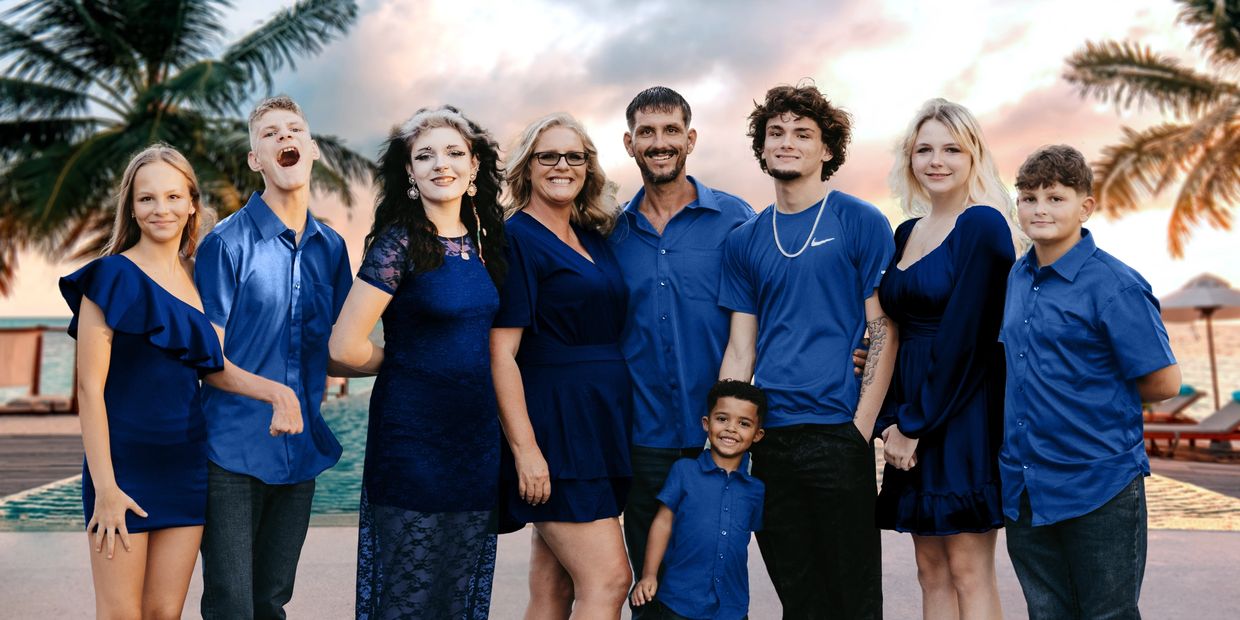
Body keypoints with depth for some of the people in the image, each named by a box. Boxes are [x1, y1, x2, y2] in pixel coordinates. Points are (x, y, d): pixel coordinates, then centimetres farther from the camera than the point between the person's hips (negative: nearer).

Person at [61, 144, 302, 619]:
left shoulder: (198, 280, 10)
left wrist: (276, 392, -11)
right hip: (125, 464, -5)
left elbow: (214, 367, 8)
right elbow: (90, 387, -11)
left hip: (188, 464, 5)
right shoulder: (112, 276, -7)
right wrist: (104, 487, -14)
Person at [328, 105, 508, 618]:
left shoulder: (483, 242, 7)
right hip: (414, 436, -6)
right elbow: (346, 348, -16)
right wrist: (405, 359, -1)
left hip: (479, 436, 6)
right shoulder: (400, 243, -12)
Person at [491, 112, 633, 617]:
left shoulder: (594, 240, 15)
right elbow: (501, 353, -14)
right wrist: (525, 448, -19)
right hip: (551, 427, -7)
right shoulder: (515, 239, -8)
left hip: (601, 423, 7)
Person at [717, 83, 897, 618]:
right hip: (768, 436, 4)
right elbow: (740, 348, 12)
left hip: (837, 433, -4)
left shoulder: (860, 223, 0)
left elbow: (883, 332, -3)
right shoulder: (744, 241, 12)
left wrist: (861, 428, -11)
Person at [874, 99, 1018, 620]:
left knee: (969, 571, -2)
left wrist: (916, 425, -11)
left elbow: (963, 337, -14)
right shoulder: (906, 233, 14)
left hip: (965, 414, -7)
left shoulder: (983, 225, -9)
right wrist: (891, 421, 1)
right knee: (931, 570, 11)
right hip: (914, 419, 7)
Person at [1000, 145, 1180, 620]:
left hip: (1099, 490, -6)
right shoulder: (1014, 279, 7)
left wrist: (1101, 395, -1)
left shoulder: (1115, 285, -13)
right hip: (1023, 488, 6)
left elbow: (1164, 382, -11)